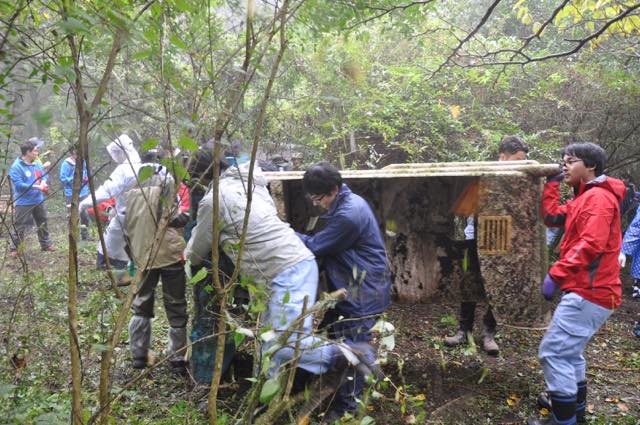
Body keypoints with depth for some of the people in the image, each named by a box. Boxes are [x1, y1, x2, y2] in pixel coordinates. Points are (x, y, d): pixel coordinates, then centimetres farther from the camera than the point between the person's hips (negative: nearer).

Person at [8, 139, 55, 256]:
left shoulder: (36, 164, 4)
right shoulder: (16, 166, -17)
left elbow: (44, 175, 15)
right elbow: (18, 184, -23)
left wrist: (43, 181, -9)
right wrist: (35, 186, -25)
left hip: (38, 200, 7)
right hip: (24, 202, -7)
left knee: (43, 223, 17)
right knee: (20, 226, -2)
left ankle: (46, 244, 30)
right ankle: (14, 249, 9)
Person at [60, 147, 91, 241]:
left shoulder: (82, 162, 5)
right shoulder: (66, 163, -10)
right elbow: (63, 178, -12)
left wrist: (87, 178, -3)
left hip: (83, 193, 5)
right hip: (72, 195, -5)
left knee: (85, 215, 13)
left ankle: (85, 236, 25)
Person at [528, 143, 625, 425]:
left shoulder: (598, 196, -14)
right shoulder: (585, 198, 20)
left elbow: (591, 243, -25)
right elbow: (552, 217, 14)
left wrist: (556, 273, -26)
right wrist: (552, 184, 9)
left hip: (589, 292, -11)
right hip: (586, 290, 11)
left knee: (553, 352, -9)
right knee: (569, 351, 22)